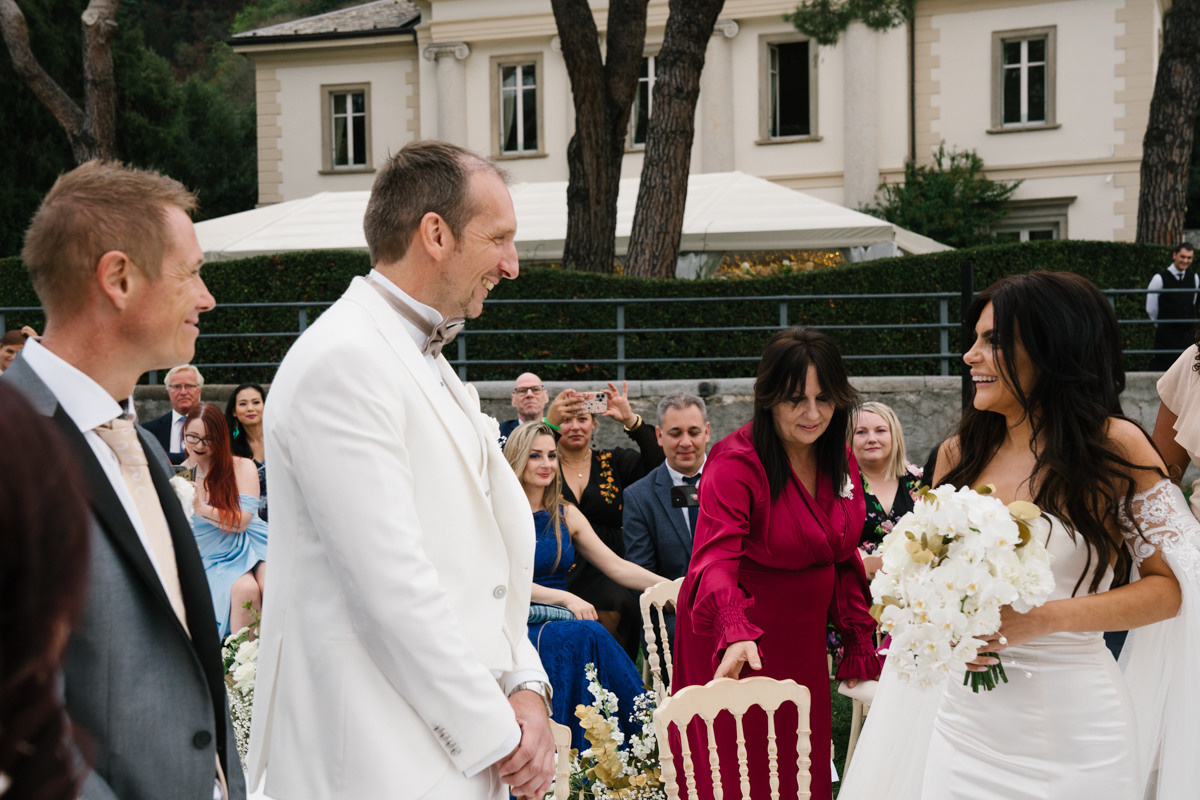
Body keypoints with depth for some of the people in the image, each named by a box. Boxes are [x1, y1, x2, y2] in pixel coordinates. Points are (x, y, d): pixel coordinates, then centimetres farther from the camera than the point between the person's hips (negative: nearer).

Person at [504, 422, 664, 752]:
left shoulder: (566, 515, 16)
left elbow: (616, 566, 11)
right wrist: (566, 598, -19)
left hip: (562, 626, 4)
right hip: (517, 628, -4)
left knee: (587, 637, -31)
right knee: (587, 635, -31)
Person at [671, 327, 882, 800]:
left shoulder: (839, 461, 1)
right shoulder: (736, 462, -22)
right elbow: (714, 558, -35)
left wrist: (860, 643, 9)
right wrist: (735, 634, -52)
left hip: (802, 641, 6)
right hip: (736, 647, -6)